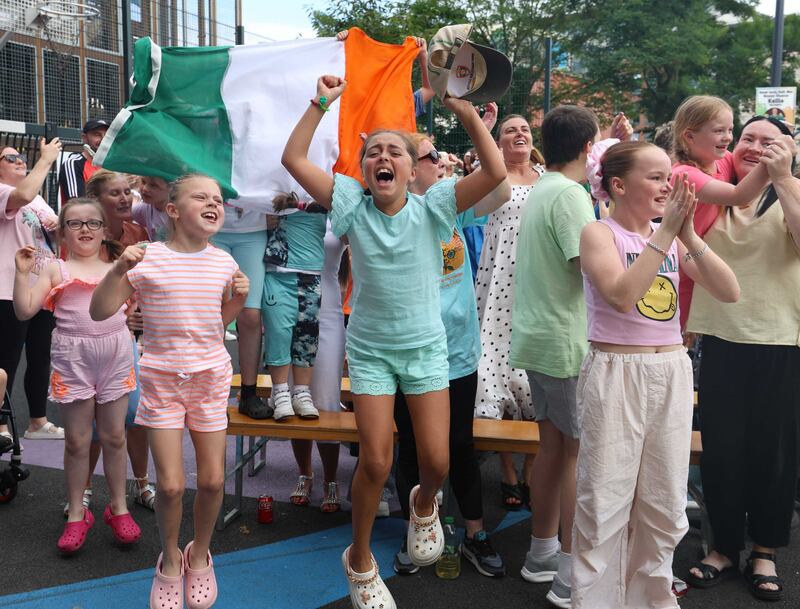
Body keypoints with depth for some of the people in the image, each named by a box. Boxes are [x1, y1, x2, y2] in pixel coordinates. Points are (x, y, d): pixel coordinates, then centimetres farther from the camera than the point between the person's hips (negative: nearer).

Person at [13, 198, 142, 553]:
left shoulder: (116, 269, 11)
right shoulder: (56, 269, 3)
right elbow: (24, 310, -4)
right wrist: (23, 272, -12)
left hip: (115, 354, 2)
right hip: (73, 357, -2)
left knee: (114, 436, 9)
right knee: (77, 440, 6)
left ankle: (118, 506, 22)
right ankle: (76, 514, 19)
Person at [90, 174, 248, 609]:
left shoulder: (223, 262, 2)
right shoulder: (147, 259, -9)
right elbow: (99, 312, -9)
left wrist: (238, 299, -4)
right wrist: (119, 270, -23)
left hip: (210, 377, 3)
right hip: (161, 379, -3)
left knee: (213, 479, 4)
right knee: (170, 484, -3)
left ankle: (200, 554, 32)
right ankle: (170, 559, 26)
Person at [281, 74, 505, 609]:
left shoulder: (431, 207, -7)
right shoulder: (352, 205, -5)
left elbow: (496, 171, -18)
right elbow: (294, 159, -11)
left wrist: (468, 113, -23)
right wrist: (321, 103, -14)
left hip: (426, 347, 0)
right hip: (370, 349, 0)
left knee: (437, 460, 1)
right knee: (376, 463, -2)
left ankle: (424, 505, 40)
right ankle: (360, 562, 23)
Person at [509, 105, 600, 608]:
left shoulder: (538, 191, 13)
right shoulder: (571, 195, -16)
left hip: (537, 337, 9)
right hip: (567, 343, -9)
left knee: (553, 447, 16)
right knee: (580, 453, -1)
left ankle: (542, 553, 27)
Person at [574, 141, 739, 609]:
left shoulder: (673, 238, 8)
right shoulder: (599, 233, -6)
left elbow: (730, 292, -1)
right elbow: (621, 295, -23)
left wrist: (689, 235, -11)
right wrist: (665, 233, -20)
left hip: (672, 372, 5)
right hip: (616, 373, -5)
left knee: (665, 504, 13)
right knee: (605, 503, 1)